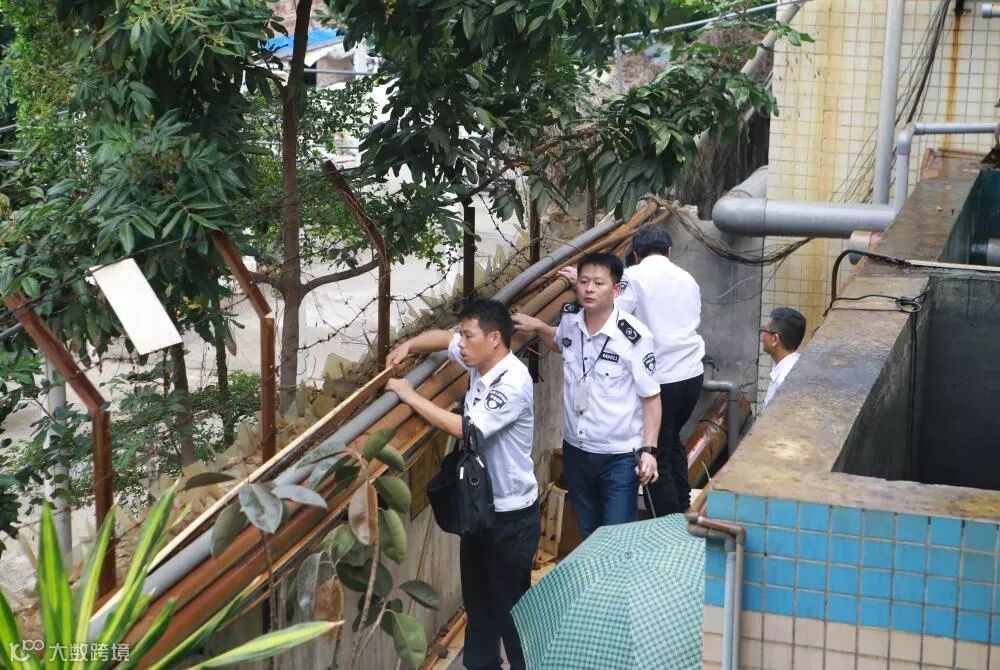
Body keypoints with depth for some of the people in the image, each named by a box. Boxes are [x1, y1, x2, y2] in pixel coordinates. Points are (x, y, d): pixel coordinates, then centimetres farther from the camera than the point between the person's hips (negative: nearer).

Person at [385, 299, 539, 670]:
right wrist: (408, 345, -3)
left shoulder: (513, 384, -27)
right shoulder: (479, 362, 0)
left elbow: (465, 427, -30)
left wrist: (411, 396, -21)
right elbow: (443, 337, 17)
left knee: (509, 601, 2)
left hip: (511, 513, -9)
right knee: (476, 594, 20)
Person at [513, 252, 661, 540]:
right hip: (575, 449, 6)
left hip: (619, 456, -6)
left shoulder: (634, 336, -21)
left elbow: (650, 396, -12)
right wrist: (539, 327, 5)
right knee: (588, 537, 20)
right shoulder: (570, 317, -3)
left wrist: (648, 449, -16)